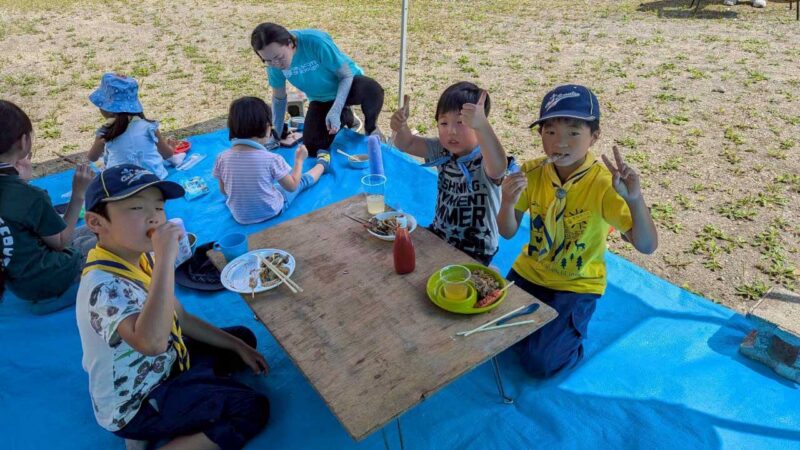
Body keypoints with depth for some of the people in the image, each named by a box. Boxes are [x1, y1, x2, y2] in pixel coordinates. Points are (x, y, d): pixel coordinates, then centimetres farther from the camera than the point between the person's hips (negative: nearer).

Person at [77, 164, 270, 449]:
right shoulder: (103, 285, -32)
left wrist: (238, 347, 5)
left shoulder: (142, 258, -4)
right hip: (135, 406, -8)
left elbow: (181, 318, 6)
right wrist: (165, 258, -48)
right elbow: (152, 342, -50)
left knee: (244, 337, 17)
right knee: (253, 409, -14)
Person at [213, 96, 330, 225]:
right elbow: (292, 186, -12)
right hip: (271, 212, -3)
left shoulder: (222, 158, -17)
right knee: (302, 180, 20)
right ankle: (321, 165, 48)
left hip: (240, 217, 4)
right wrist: (299, 160, 1)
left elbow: (223, 191, -2)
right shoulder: (271, 159, -27)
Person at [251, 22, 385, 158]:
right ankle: (345, 117, 20)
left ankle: (371, 128, -6)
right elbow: (279, 98, -1)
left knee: (371, 89, -39)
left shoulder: (316, 41, -33)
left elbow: (346, 74, -23)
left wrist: (335, 111, -35)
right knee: (312, 148, -7)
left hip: (347, 84, -4)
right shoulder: (274, 61, -18)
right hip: (321, 99, 5)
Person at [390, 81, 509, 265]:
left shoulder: (485, 159, -25)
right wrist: (401, 126, -27)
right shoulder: (442, 150, -4)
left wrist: (482, 125, -66)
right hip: (438, 235, 6)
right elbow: (407, 144, -2)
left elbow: (498, 168, -48)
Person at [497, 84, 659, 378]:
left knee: (539, 362, -15)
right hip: (529, 271, 4)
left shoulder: (604, 184, -22)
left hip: (577, 285, -3)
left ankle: (570, 336, 18)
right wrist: (507, 203, -30)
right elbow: (508, 233, -8)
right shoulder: (532, 173, -11)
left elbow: (647, 246, -26)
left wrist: (635, 198, -44)